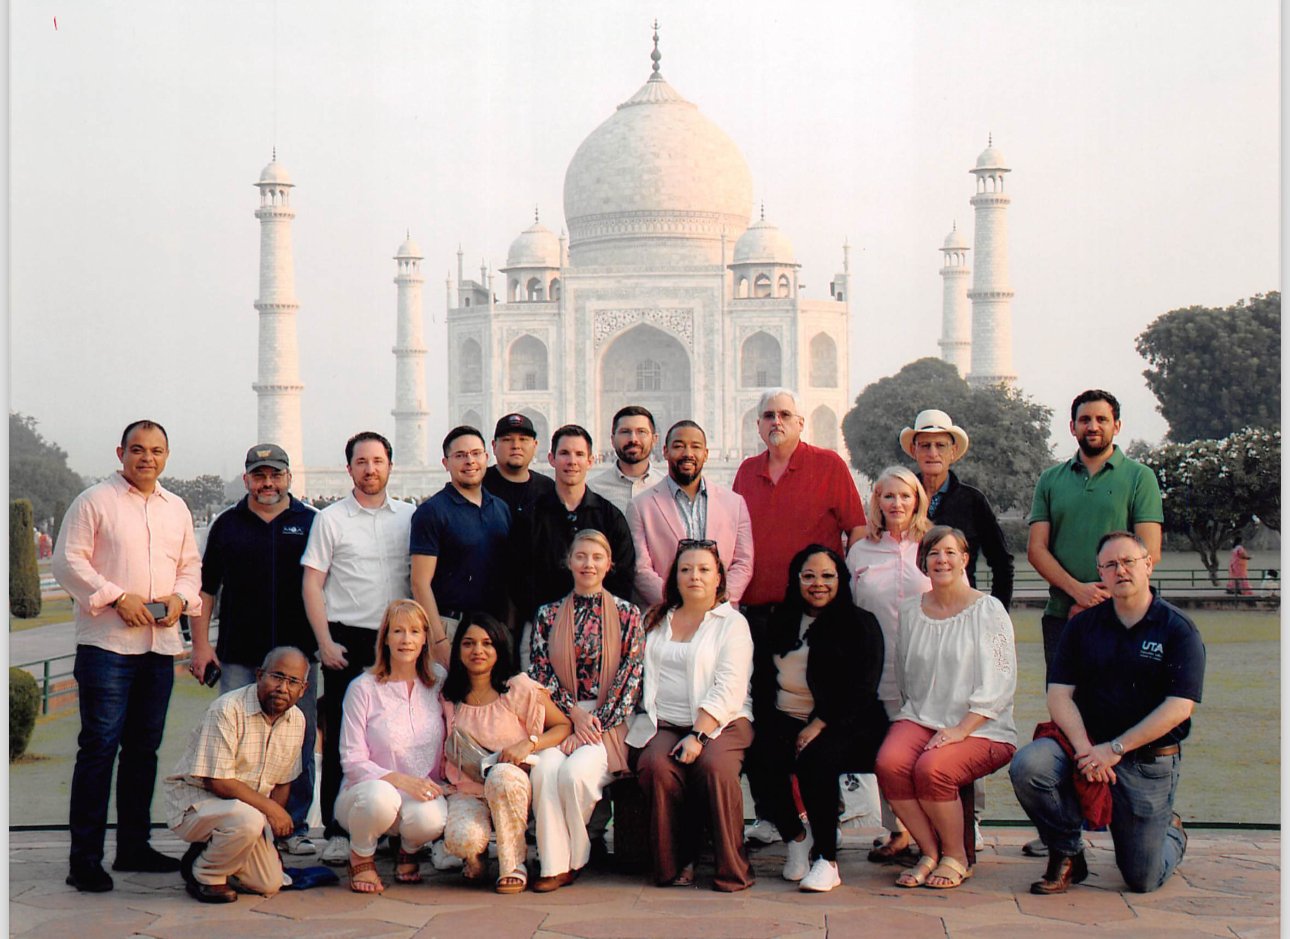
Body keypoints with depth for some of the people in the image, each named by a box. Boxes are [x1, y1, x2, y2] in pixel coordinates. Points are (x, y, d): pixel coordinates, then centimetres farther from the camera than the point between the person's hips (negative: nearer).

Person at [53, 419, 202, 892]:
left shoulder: (177, 509, 15)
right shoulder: (94, 501, -2)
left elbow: (191, 565, 20)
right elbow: (68, 561, -7)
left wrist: (180, 597, -1)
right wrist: (118, 597, -15)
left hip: (161, 643, 6)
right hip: (107, 642, -6)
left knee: (144, 747, 12)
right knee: (99, 746, -8)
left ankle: (134, 845, 22)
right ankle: (85, 857, -4)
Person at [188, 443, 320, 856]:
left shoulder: (310, 523, 8)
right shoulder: (227, 525, 10)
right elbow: (205, 589, 11)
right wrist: (200, 645, 3)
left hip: (298, 653, 0)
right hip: (239, 657, 1)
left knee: (299, 745, 3)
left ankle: (295, 827, 11)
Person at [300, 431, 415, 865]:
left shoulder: (409, 517, 10)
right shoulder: (331, 519, 3)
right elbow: (311, 584, 1)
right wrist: (325, 642, -7)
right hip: (347, 640, -2)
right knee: (342, 740, -1)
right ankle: (336, 833, 4)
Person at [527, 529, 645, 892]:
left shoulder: (627, 615, 5)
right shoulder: (549, 615, 12)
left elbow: (631, 677, -1)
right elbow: (541, 674, 6)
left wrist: (595, 724, -11)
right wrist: (574, 715, -10)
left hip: (609, 723, -2)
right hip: (559, 718, 2)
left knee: (575, 771, -30)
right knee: (545, 768, -30)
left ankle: (573, 859, -7)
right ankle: (554, 865, -24)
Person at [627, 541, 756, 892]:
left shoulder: (732, 623, 6)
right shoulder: (658, 621, 21)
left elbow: (728, 689, -6)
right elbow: (645, 675, 16)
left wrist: (698, 735, -17)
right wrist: (650, 719, -3)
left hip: (721, 722, -3)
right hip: (664, 723, 3)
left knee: (715, 767, -34)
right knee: (656, 767, -30)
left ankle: (732, 870, -21)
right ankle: (674, 864, -16)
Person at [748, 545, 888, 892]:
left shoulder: (860, 625, 4)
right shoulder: (781, 622, 18)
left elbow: (861, 691, -6)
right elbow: (761, 677, 14)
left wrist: (818, 726, -16)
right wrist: (766, 722, -5)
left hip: (842, 725, -4)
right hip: (785, 719, 4)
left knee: (816, 759, -35)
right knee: (760, 757, -27)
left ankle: (826, 858, -24)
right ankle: (795, 837, -4)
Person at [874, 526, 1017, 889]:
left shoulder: (988, 610, -1)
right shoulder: (910, 611, 13)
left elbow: (999, 685, -7)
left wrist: (960, 730, -17)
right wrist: (911, 721, 4)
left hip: (981, 728, -4)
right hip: (920, 718, 4)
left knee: (932, 768, -32)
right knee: (889, 763, -28)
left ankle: (956, 858, -7)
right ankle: (929, 853, -8)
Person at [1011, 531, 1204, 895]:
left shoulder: (1179, 630, -3)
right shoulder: (1082, 626, 6)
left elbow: (1178, 707, -11)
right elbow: (1059, 694, -1)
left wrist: (1115, 749, -17)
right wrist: (1083, 748, -19)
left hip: (1149, 761, -2)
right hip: (1088, 746, 2)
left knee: (1143, 880, -2)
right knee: (1027, 766, -29)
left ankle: (1171, 832, 36)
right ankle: (1067, 856, -5)